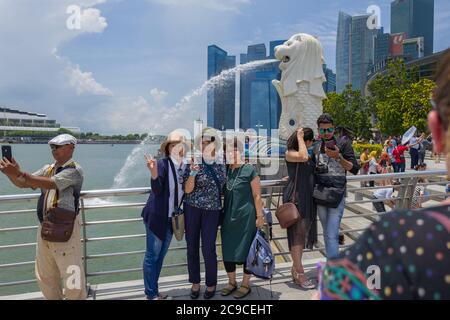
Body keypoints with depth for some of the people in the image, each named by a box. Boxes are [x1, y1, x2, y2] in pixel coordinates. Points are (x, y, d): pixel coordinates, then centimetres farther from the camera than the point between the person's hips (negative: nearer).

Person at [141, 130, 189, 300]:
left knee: (160, 256, 17)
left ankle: (154, 291, 32)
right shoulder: (163, 163, -16)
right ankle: (151, 294, 18)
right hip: (156, 216, -6)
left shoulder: (186, 166, 1)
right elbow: (157, 190, -24)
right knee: (152, 256, 4)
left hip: (171, 218, 7)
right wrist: (154, 172, -41)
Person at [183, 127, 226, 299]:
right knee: (192, 247, 8)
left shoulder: (222, 163, -1)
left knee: (208, 249, 1)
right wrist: (193, 174, -27)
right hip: (192, 208, 0)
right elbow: (187, 190, -11)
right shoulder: (194, 163, -8)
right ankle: (195, 282, 27)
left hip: (212, 210, 0)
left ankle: (211, 284, 23)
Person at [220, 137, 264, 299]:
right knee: (227, 250, 11)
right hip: (228, 218, 6)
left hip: (246, 217, -5)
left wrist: (260, 216, -10)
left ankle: (245, 285, 23)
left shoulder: (249, 170, -9)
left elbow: (257, 196, -8)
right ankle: (232, 282, 30)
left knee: (246, 250, 6)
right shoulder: (225, 170, 6)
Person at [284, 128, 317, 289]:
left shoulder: (310, 154, 14)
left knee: (303, 234, 12)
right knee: (297, 234, -4)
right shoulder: (290, 153, -10)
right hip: (295, 197, -8)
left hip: (308, 198, 8)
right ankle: (300, 274, 3)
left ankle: (295, 269, 23)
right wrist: (299, 138, -18)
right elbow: (303, 157, -30)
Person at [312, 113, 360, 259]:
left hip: (336, 196, -5)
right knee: (327, 234, 13)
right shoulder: (317, 147, 11)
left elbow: (354, 169, -6)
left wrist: (338, 157, -20)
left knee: (332, 235, -12)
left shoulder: (343, 144, -2)